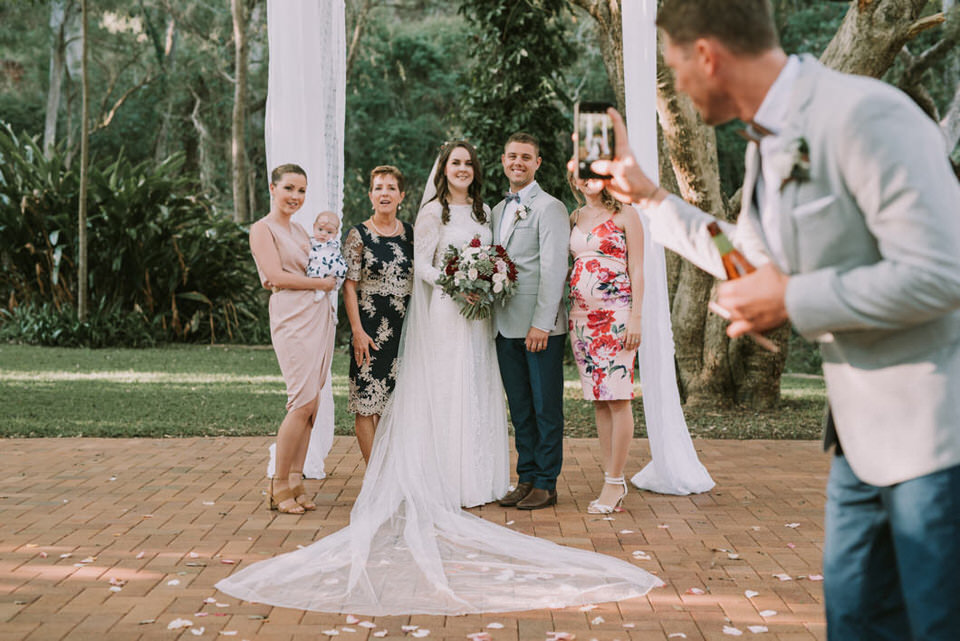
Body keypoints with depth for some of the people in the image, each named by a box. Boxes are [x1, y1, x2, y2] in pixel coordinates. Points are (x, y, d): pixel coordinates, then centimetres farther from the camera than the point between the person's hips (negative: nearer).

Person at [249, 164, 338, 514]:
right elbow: (277, 277, -11)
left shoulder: (300, 231, 22)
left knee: (310, 405, 5)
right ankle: (279, 486, -2)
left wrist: (330, 278, 1)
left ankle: (296, 480, 11)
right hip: (293, 318, -8)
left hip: (320, 315, 8)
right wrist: (321, 283, -6)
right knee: (303, 403, -13)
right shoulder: (263, 228, -1)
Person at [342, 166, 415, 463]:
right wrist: (357, 330, -12)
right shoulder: (358, 235, -3)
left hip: (406, 327, 4)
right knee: (368, 401, -3)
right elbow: (349, 285, -5)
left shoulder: (410, 233, 9)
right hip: (371, 327, -4)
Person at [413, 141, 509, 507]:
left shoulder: (483, 211, 15)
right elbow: (421, 265, -6)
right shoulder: (433, 212, -3)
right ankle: (455, 485, 1)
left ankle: (484, 479, 15)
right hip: (448, 308, -6)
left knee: (482, 389, 7)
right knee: (452, 389, -5)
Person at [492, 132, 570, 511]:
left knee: (546, 407, 1)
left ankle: (546, 484, 8)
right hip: (506, 325, 7)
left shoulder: (550, 208, -6)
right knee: (520, 408, 12)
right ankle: (526, 478, 20)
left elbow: (554, 269, -13)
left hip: (541, 326, -7)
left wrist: (542, 323, -18)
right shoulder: (497, 210, 17)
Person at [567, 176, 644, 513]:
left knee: (617, 397, -7)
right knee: (598, 400, 7)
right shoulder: (574, 218, 15)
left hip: (616, 314, -6)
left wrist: (636, 318, -12)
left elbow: (636, 269, -5)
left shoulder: (625, 214, -1)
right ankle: (612, 480, 13)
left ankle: (615, 482, 0)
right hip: (581, 315, 6)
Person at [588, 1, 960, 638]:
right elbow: (752, 259, 27)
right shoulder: (770, 142, 11)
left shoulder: (866, 115, -20)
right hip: (861, 434, 9)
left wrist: (791, 299, -17)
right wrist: (646, 195, 25)